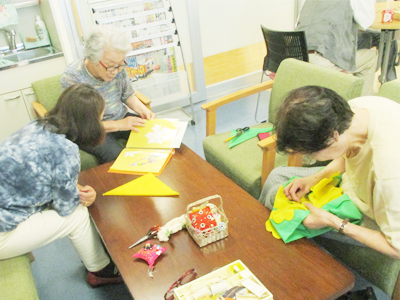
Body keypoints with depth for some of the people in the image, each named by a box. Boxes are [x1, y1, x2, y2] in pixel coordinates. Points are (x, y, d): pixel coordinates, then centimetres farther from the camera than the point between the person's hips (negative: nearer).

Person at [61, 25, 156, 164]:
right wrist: (119, 125, -27)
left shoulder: (118, 68, -9)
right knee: (116, 155, -33)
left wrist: (142, 109, -11)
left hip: (121, 119, 5)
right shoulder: (72, 78, -22)